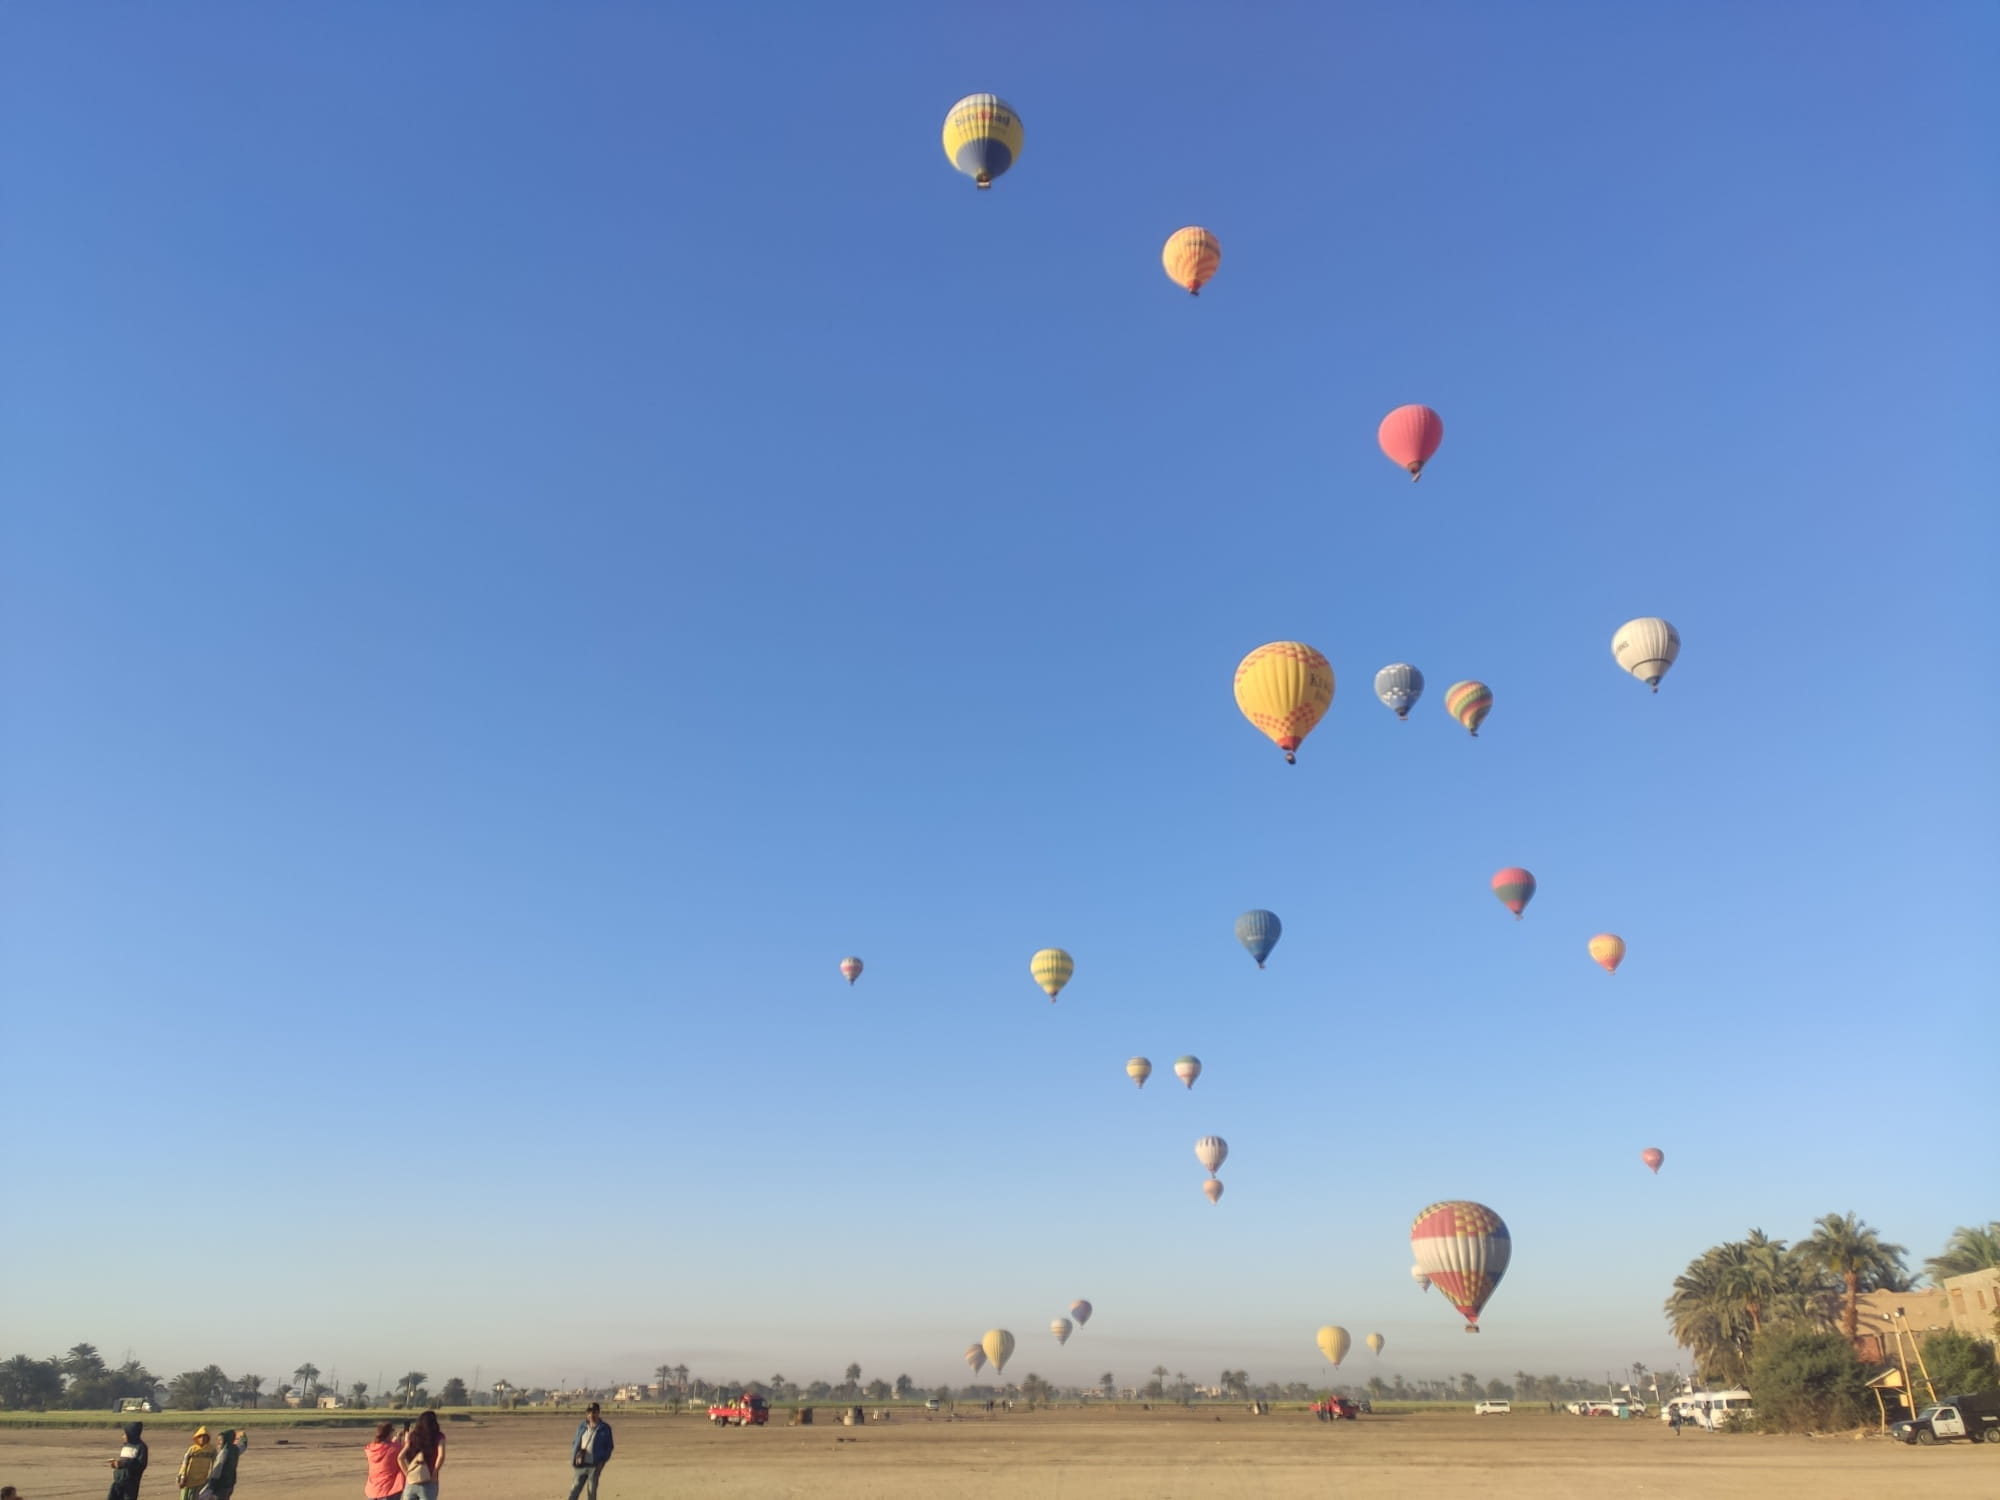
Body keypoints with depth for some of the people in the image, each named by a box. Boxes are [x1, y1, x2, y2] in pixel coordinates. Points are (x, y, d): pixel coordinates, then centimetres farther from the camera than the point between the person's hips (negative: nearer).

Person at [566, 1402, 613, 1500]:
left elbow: (609, 1447, 3)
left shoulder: (604, 1428, 0)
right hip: (581, 1465, 3)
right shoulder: (582, 1426, 8)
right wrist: (574, 1457, -1)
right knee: (574, 1490, 0)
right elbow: (575, 1443, 15)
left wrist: (603, 1461, -9)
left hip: (594, 1466, -3)